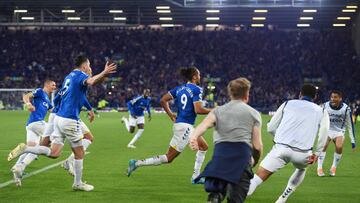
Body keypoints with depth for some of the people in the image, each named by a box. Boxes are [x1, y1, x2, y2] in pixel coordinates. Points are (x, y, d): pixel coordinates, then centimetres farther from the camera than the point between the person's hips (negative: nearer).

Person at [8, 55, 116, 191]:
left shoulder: (69, 77, 17)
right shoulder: (80, 75, -8)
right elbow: (91, 82, -34)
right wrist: (104, 73, -52)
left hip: (59, 118, 8)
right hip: (69, 120, -8)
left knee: (54, 153, 6)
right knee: (79, 154, 7)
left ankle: (24, 149, -5)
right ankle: (78, 183, 16)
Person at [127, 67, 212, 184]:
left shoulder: (179, 88, 11)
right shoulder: (196, 90, -11)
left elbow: (163, 100, 8)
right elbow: (198, 110, -19)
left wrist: (170, 114, 13)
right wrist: (213, 111, -4)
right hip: (185, 126, -9)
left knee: (203, 146, 17)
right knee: (169, 158, -2)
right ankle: (137, 163, -4)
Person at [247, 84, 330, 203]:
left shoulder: (287, 104, 18)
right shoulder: (322, 112, 16)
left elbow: (271, 128, 18)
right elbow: (323, 133, -2)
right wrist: (316, 153, 7)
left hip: (280, 148, -1)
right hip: (303, 152, 1)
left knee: (258, 177, -2)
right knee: (302, 169, 35)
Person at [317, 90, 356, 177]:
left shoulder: (346, 109, -13)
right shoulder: (325, 106, -11)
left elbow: (350, 125, -4)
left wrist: (353, 141, -3)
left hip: (339, 131, 0)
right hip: (327, 130, 0)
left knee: (339, 147, -27)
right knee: (323, 145, -27)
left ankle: (334, 167, -5)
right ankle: (319, 168, -16)